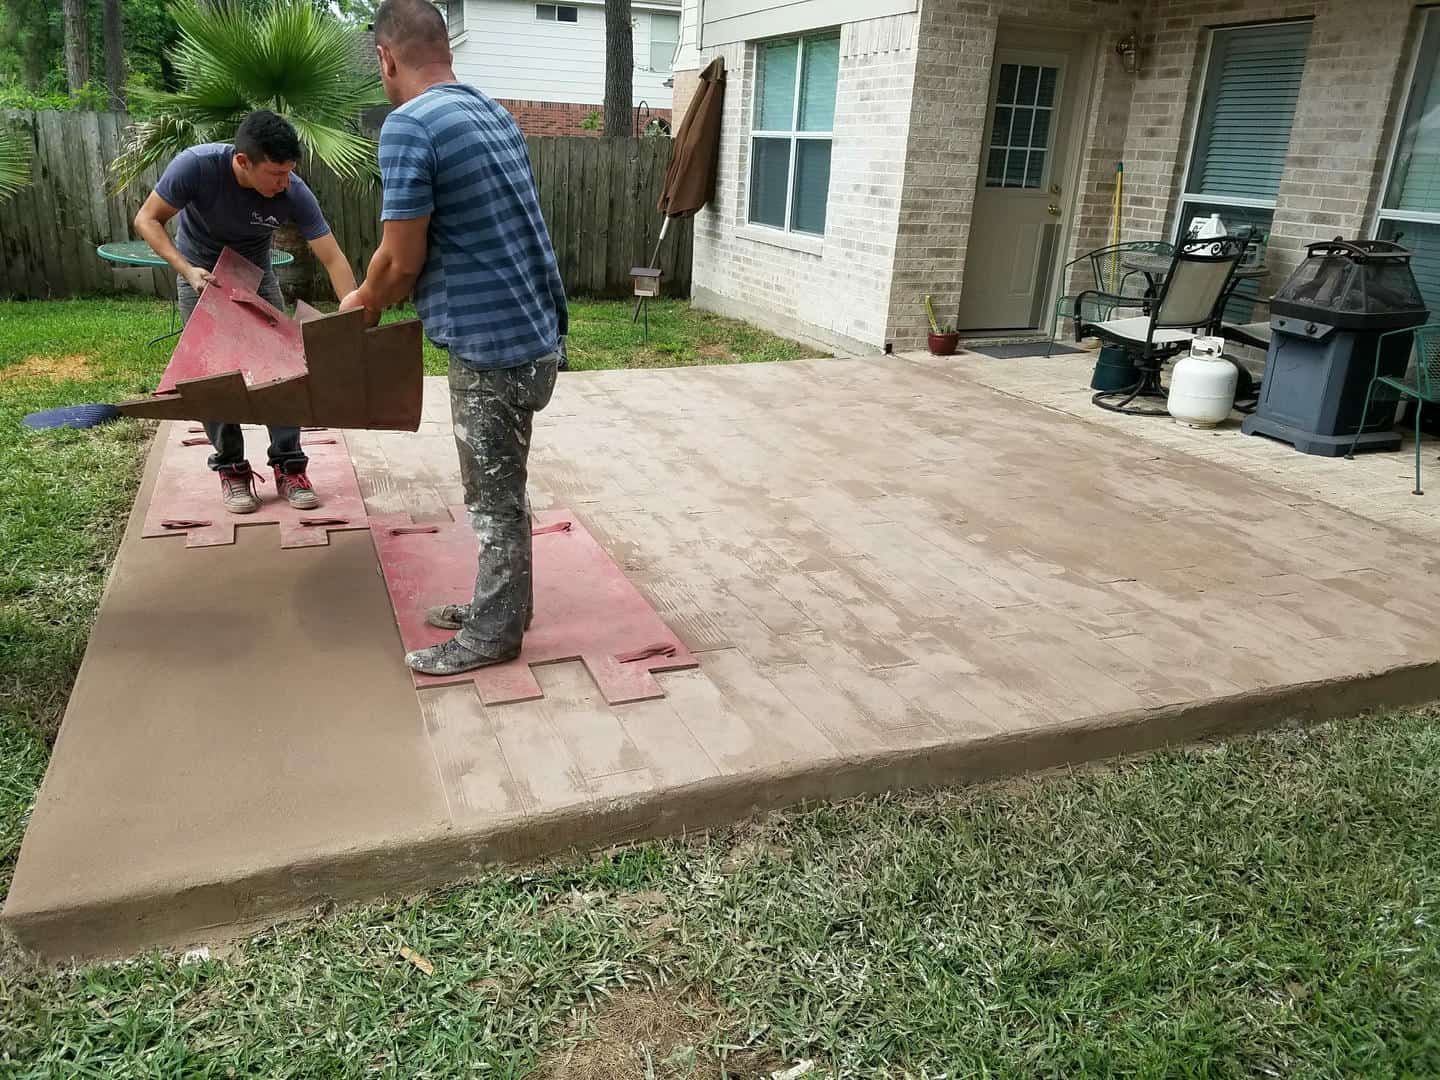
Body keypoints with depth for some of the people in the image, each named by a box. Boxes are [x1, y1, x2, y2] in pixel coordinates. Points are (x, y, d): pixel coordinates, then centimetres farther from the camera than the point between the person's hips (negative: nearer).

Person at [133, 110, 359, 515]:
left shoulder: (294, 193, -28)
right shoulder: (196, 165, -32)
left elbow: (333, 259, -26)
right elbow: (147, 219, -19)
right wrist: (186, 270, -32)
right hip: (200, 274, -1)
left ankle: (289, 466, 0)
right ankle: (230, 469, 6)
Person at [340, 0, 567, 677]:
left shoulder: (409, 126, -15)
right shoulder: (494, 114, 13)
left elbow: (402, 259, -14)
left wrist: (364, 306, 7)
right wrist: (391, 291, 26)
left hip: (492, 344, -9)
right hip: (529, 331, 9)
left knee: (495, 496, 3)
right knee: (501, 487, 19)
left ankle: (493, 634, 16)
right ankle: (502, 602, 33)